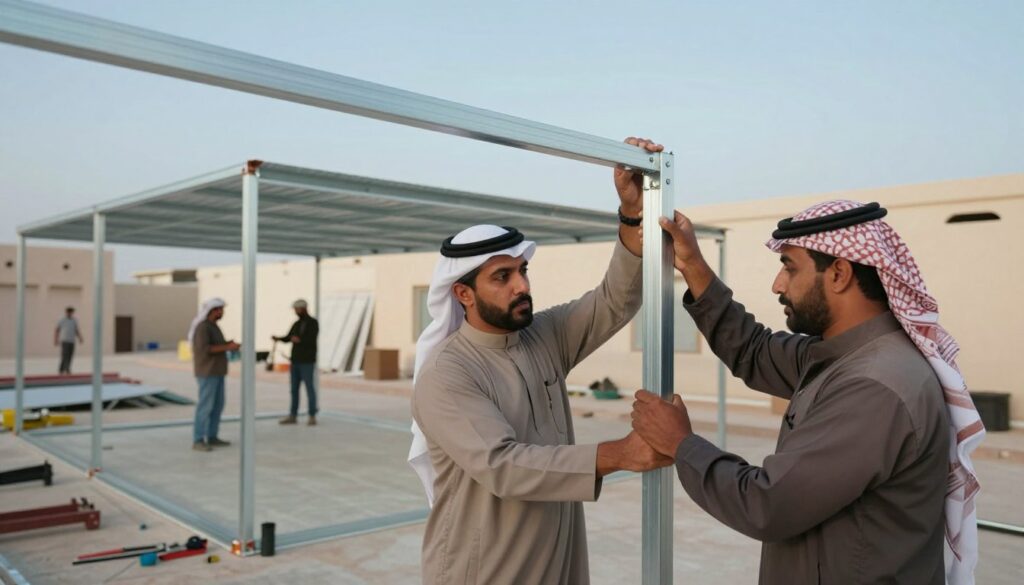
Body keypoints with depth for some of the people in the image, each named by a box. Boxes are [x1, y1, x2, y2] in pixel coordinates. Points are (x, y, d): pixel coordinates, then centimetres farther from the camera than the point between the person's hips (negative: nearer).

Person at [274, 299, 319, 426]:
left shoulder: (313, 323, -6)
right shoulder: (296, 324, 14)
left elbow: (311, 340, -17)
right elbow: (287, 338, 10)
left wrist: (299, 340, -31)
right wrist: (278, 338, -10)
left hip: (307, 361, -7)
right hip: (296, 361, 7)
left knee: (309, 388, -4)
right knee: (294, 388, 8)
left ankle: (312, 417, 2)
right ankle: (292, 416, 14)